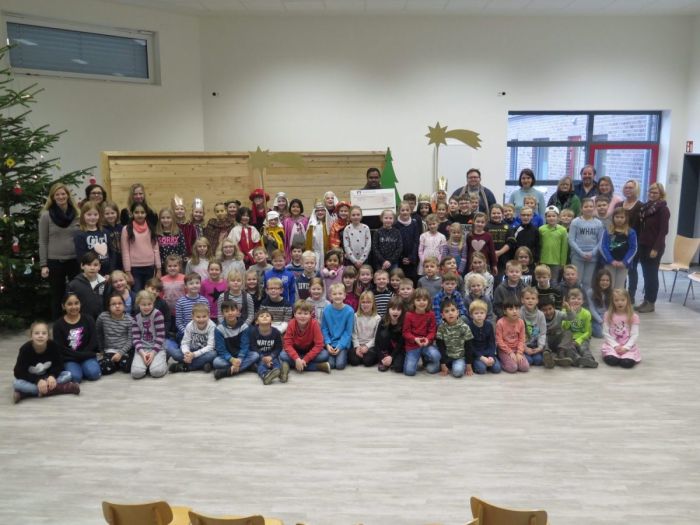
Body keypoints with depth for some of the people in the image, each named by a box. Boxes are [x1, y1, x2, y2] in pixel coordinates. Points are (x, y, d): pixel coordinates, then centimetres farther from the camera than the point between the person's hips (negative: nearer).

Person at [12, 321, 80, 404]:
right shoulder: (25, 349, -22)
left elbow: (58, 365, -8)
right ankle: (61, 388, -36)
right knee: (17, 384, -34)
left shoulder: (53, 346, -18)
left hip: (47, 377, 2)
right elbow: (20, 372, -22)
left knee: (68, 374, -19)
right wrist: (38, 380, -36)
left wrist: (52, 376, -30)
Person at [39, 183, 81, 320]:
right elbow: (43, 242, -1)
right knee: (57, 297, 8)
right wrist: (43, 265, -6)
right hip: (55, 262, -2)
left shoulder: (76, 214, 4)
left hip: (75, 260, 2)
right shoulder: (46, 215, -2)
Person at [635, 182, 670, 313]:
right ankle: (646, 301, 18)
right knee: (646, 274, 11)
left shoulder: (663, 209, -9)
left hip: (654, 247, -6)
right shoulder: (646, 206, 11)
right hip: (643, 245, 6)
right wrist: (639, 243, 6)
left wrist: (656, 248, -18)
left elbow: (663, 230, -13)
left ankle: (651, 303, 8)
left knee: (652, 275, 0)